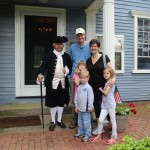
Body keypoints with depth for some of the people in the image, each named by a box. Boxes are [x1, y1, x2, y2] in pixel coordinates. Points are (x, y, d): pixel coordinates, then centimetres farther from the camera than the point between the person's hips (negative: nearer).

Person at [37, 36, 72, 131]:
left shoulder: (67, 56, 8)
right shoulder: (49, 56, -1)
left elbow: (71, 67, 12)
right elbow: (43, 66, -12)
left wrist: (67, 70, -10)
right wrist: (41, 74, -31)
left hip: (63, 83, 3)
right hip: (52, 83, -2)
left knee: (61, 102, 13)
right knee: (52, 103, 7)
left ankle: (59, 120, 28)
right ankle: (53, 121, 22)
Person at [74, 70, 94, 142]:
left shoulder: (88, 87, -14)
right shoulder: (79, 87, 6)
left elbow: (91, 98, -14)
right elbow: (77, 97, 11)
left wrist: (90, 107, -13)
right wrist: (76, 106, 11)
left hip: (86, 109, -7)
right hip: (79, 108, 7)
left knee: (86, 122, 1)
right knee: (80, 122, 19)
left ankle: (87, 135, 13)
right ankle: (80, 133, 33)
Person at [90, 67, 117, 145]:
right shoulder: (107, 82, 15)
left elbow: (106, 93, -14)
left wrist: (100, 89, 0)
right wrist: (101, 89, 1)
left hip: (111, 104, -7)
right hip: (105, 105, 7)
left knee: (113, 121, 6)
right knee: (100, 120, 4)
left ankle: (114, 138, 18)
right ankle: (99, 136, 19)